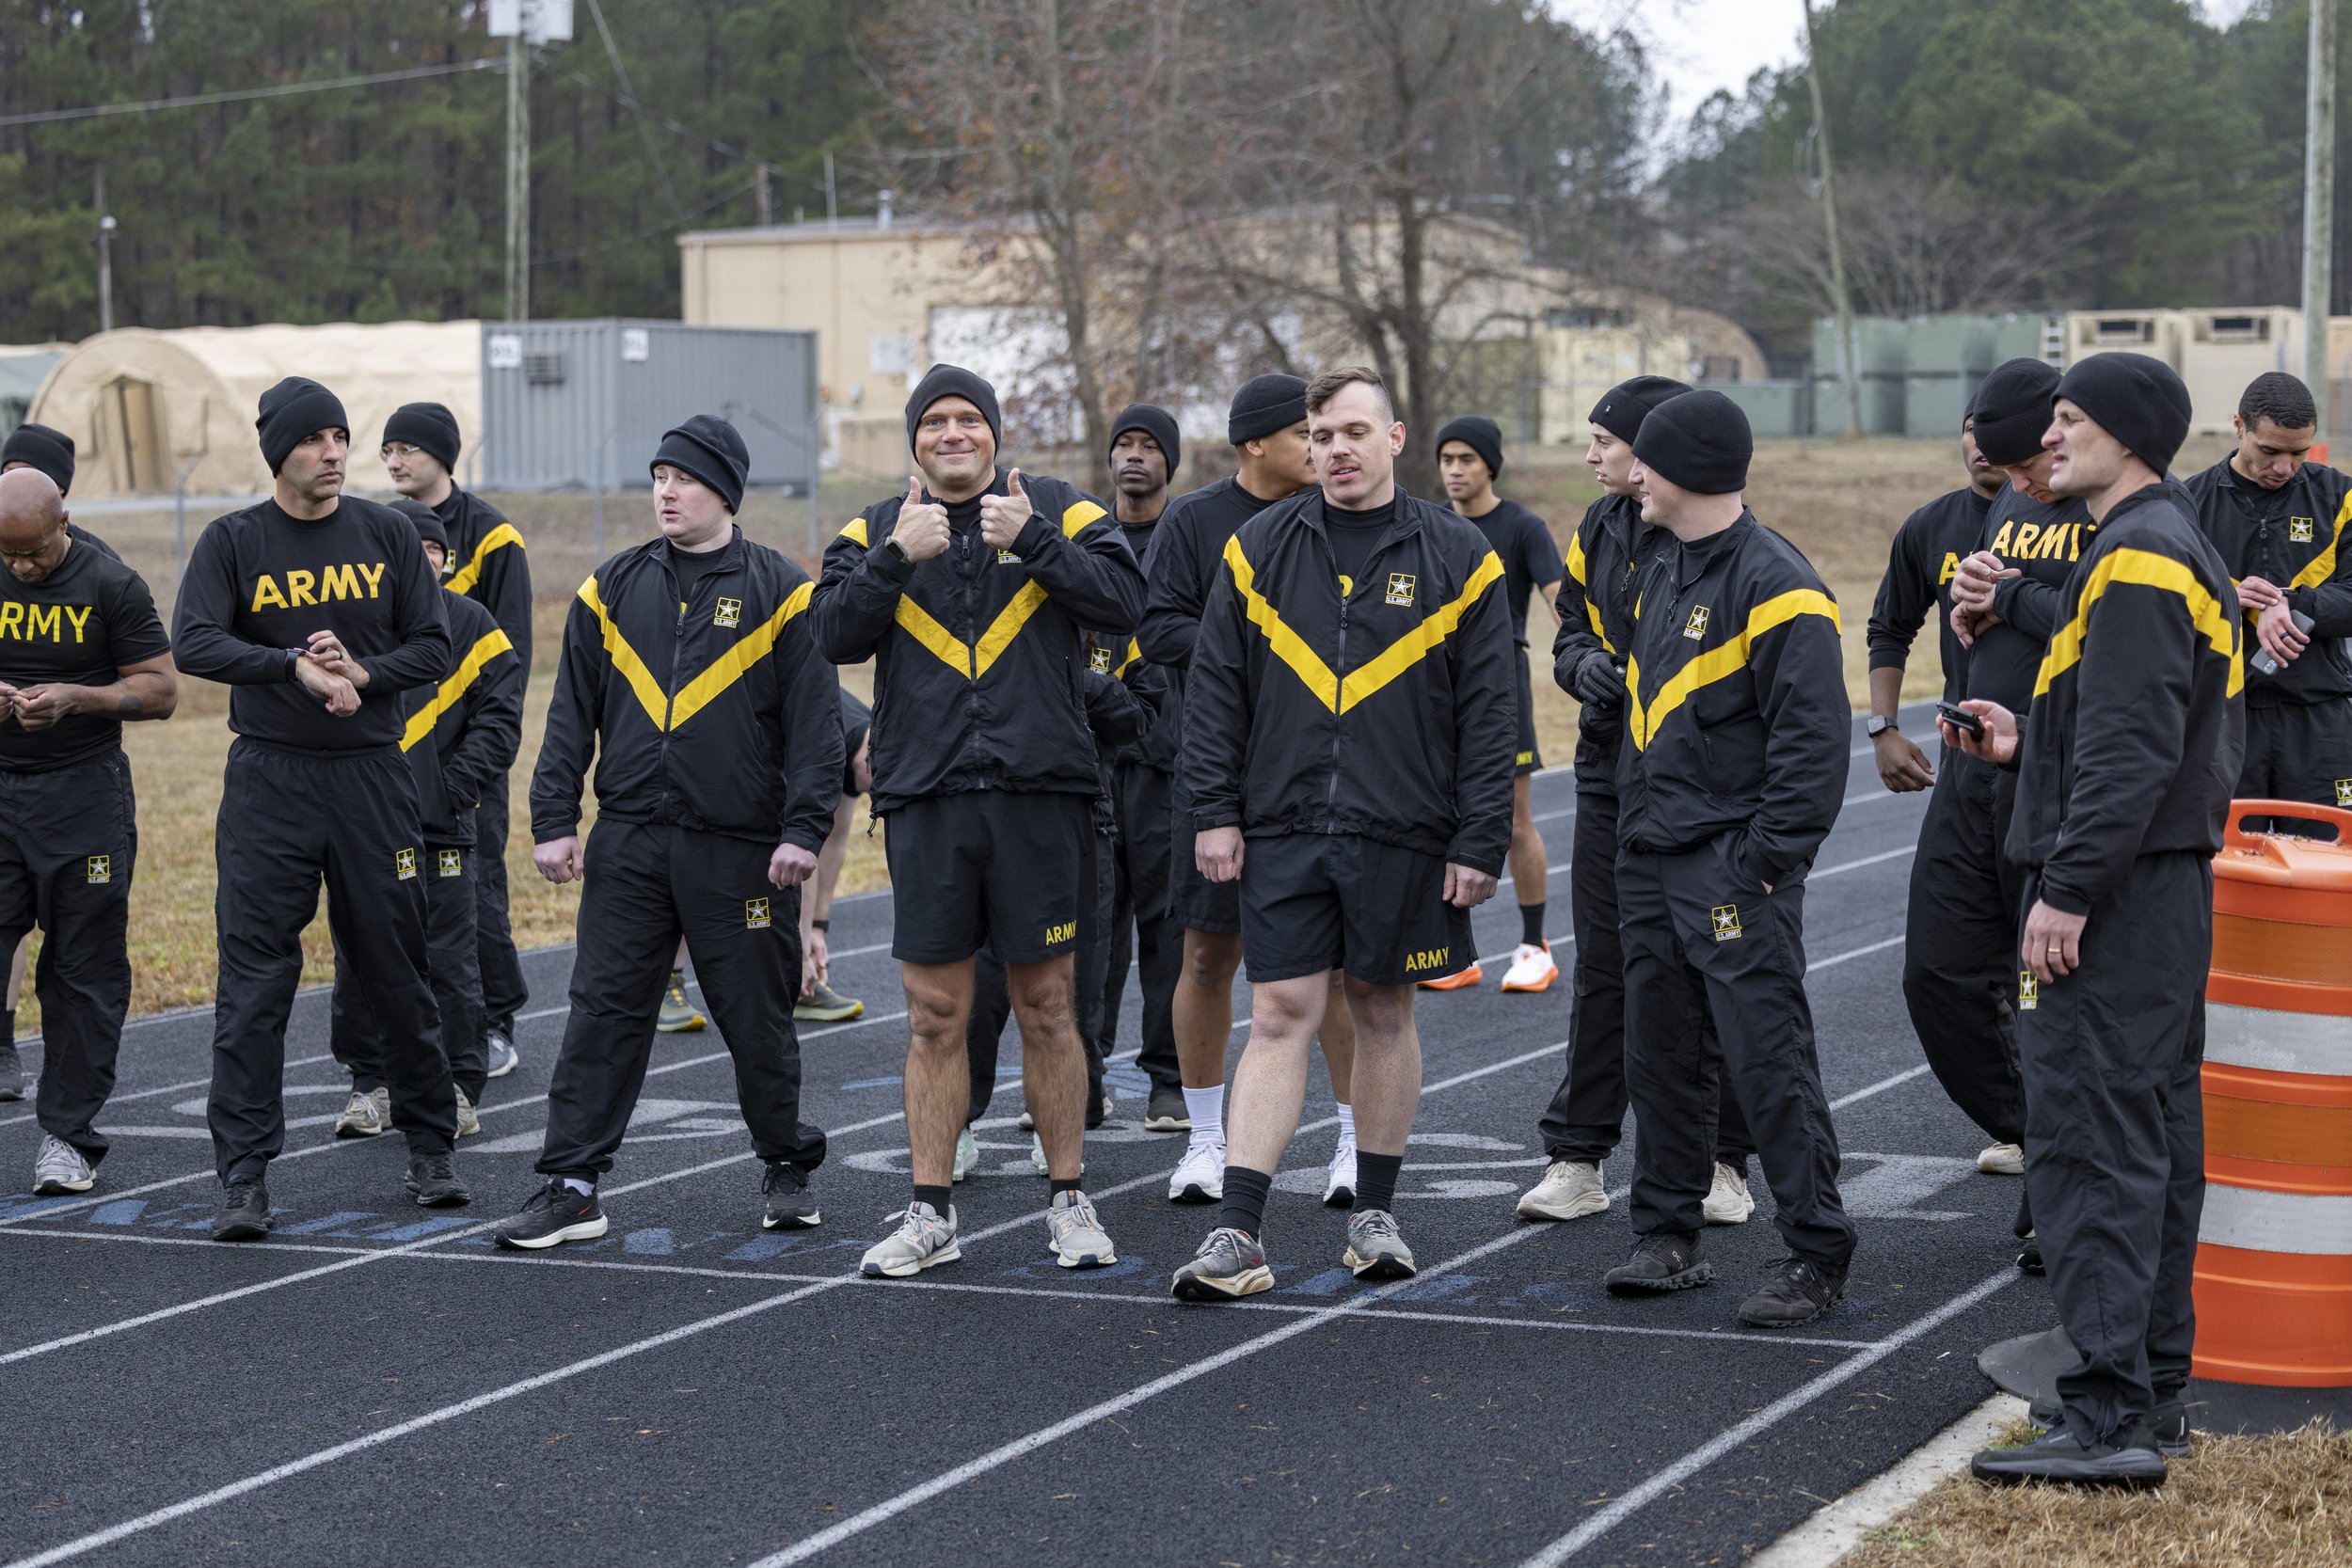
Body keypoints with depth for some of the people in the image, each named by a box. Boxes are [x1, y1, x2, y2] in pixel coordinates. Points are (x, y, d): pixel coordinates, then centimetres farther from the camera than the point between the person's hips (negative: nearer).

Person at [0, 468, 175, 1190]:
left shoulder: (110, 587, -4)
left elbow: (161, 690, -3)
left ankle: (68, 1135, 11)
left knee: (84, 971, 3)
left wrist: (77, 698, -19)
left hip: (84, 798, -2)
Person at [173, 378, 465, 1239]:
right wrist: (295, 667, -23)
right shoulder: (233, 541, 0)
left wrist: (365, 672, -14)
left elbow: (434, 645, 4)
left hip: (372, 777, 1)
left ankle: (430, 1148, 21)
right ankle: (244, 1176, 0)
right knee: (254, 980, -4)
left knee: (395, 966, 7)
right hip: (269, 780, -1)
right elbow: (194, 644, -12)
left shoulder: (386, 533, 6)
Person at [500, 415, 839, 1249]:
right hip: (628, 845, 3)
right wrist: (554, 822, 3)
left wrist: (803, 831, -11)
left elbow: (815, 720, -4)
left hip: (740, 851, -3)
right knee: (603, 1012, 0)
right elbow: (571, 715, 10)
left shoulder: (779, 591, -1)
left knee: (757, 1017, 7)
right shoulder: (612, 589, 9)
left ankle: (787, 1167, 25)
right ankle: (571, 1186, 2)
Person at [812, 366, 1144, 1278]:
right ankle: (930, 1213, 11)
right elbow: (835, 636, -3)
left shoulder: (1060, 513, 6)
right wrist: (897, 557, -14)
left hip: (1039, 793, -1)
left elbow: (1123, 603, -8)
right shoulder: (875, 532, 10)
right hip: (925, 801, 1)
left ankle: (1069, 1202, 16)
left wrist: (1033, 542, -16)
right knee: (934, 1014, 5)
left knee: (1046, 1005, 5)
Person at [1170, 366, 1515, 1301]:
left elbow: (1490, 714, 0)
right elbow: (1214, 690, 7)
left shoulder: (1454, 557, 0)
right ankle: (1239, 1235, -5)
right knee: (1279, 1017, -3)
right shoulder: (1259, 549, 5)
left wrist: (1480, 843, -5)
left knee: (1384, 1013, 10)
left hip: (1401, 836, 0)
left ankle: (1375, 1212, 23)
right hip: (1282, 832, 1)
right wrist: (1214, 813, -1)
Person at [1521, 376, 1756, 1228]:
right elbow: (1570, 632, 17)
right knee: (1603, 973, 8)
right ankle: (1576, 1160, 13)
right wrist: (1586, 664, -6)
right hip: (1610, 776, 6)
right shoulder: (1597, 530, 10)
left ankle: (1722, 1162, 13)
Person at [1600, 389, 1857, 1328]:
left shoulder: (1775, 584, -13)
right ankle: (1668, 1238, 21)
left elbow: (1812, 738, -16)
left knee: (1767, 1058, -8)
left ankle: (1817, 1255, -2)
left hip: (1733, 868, -9)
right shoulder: (1664, 574, 15)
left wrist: (1769, 859, -19)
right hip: (1650, 861, 9)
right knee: (1660, 1055, 12)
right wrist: (1636, 827, 16)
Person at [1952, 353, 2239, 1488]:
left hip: (2118, 893, -11)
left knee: (2090, 1141, -11)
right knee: (2153, 1138, 14)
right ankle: (2155, 1390, 20)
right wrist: (2025, 748, 18)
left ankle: (2108, 1414, -13)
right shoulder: (2175, 547, 18)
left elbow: (2131, 749, -23)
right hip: (2166, 885, 11)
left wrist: (2067, 891, -23)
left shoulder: (2135, 560, -15)